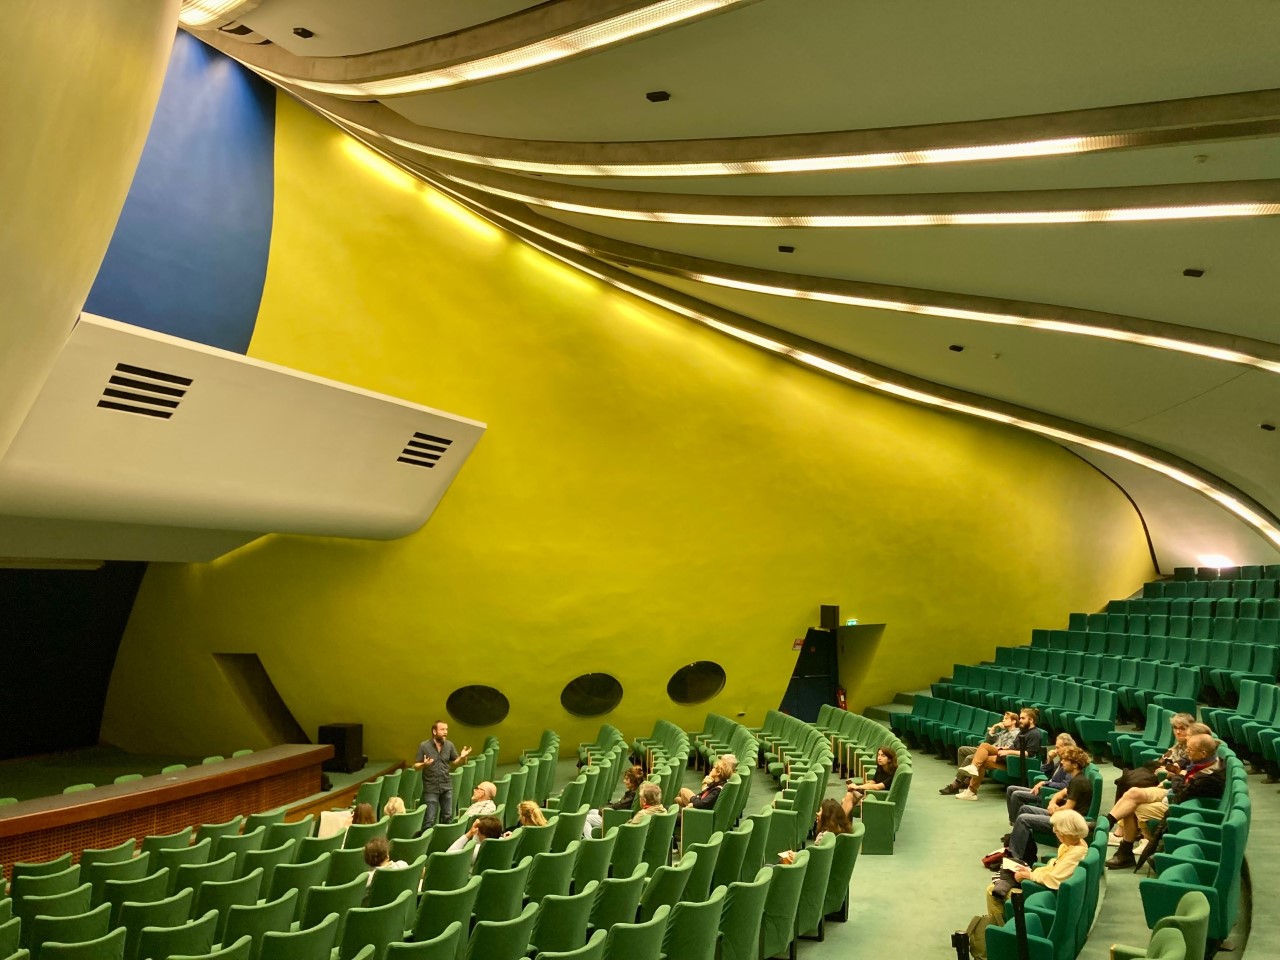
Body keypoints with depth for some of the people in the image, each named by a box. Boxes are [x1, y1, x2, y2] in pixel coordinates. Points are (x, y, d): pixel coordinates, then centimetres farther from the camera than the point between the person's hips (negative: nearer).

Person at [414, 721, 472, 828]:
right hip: (430, 787, -4)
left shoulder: (449, 745, 1)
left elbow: (454, 762, 9)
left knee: (448, 817, 12)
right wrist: (424, 764, -28)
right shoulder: (424, 746, -9)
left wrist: (462, 757, -12)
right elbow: (416, 766, -6)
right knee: (430, 819, -1)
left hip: (447, 787, 4)